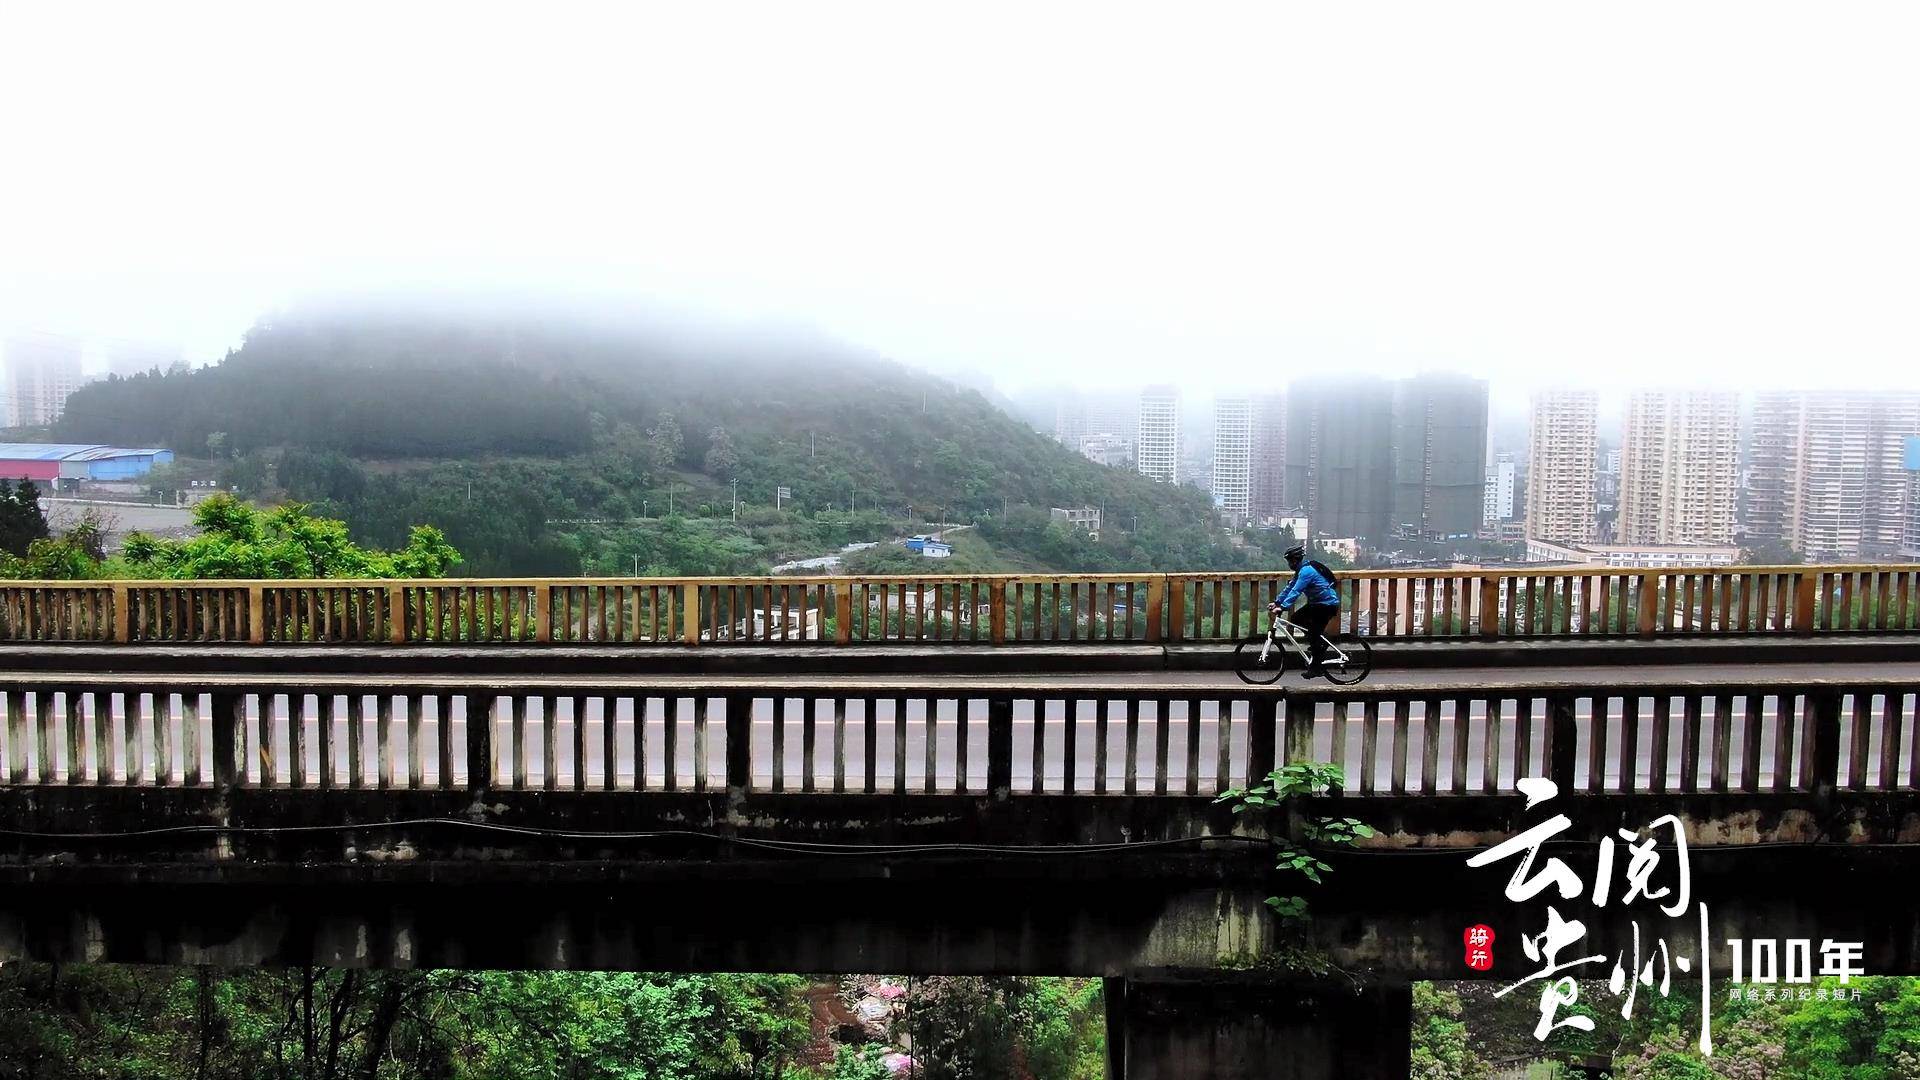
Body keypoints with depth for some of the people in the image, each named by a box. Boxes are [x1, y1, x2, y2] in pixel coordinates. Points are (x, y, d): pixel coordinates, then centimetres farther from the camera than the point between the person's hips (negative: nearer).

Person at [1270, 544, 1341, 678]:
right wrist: (1276, 602, 1)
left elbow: (1295, 591, -31)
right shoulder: (1301, 570, 8)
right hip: (1316, 602, 10)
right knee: (1295, 619, 7)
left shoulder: (1306, 571, -22)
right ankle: (1319, 642, 16)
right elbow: (1290, 588, 9)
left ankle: (1316, 667, 1)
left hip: (1327, 604, -10)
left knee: (1315, 635, -8)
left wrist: (1282, 607, -35)